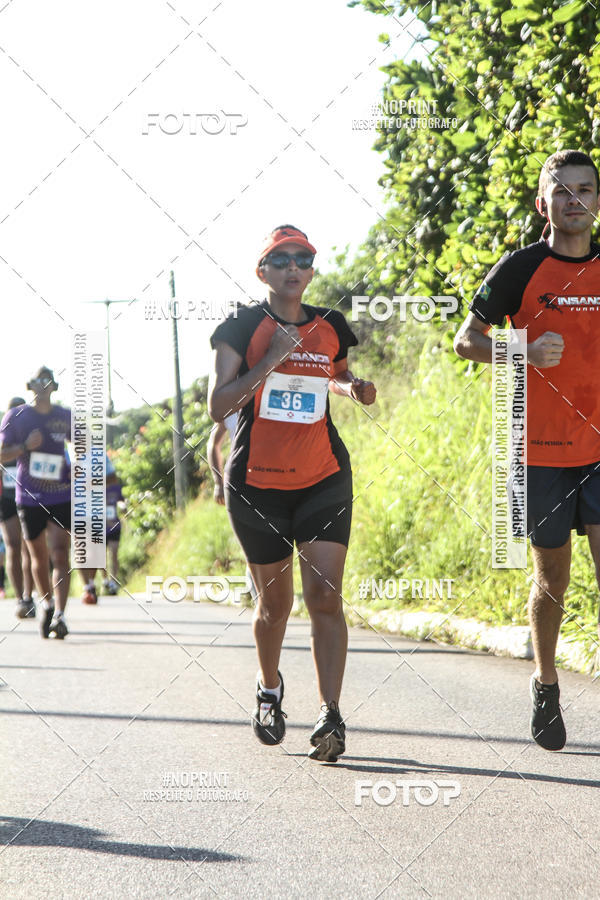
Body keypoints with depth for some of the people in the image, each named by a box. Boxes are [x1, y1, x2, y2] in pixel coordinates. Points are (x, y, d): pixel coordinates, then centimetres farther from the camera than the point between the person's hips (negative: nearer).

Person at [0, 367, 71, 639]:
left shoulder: (66, 417, 5)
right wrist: (26, 446, -19)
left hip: (62, 497, 0)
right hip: (29, 499, 0)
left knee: (60, 555, -14)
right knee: (39, 558, 11)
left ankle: (59, 616, -20)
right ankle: (46, 605, 35)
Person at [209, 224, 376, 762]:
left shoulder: (332, 328, 7)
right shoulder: (241, 328, -4)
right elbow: (218, 406, -13)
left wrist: (355, 389, 4)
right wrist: (271, 359, -20)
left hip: (324, 479, 1)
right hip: (257, 483, -1)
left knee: (325, 593, -14)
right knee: (275, 601, 9)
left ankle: (331, 716, -20)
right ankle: (270, 689, 38)